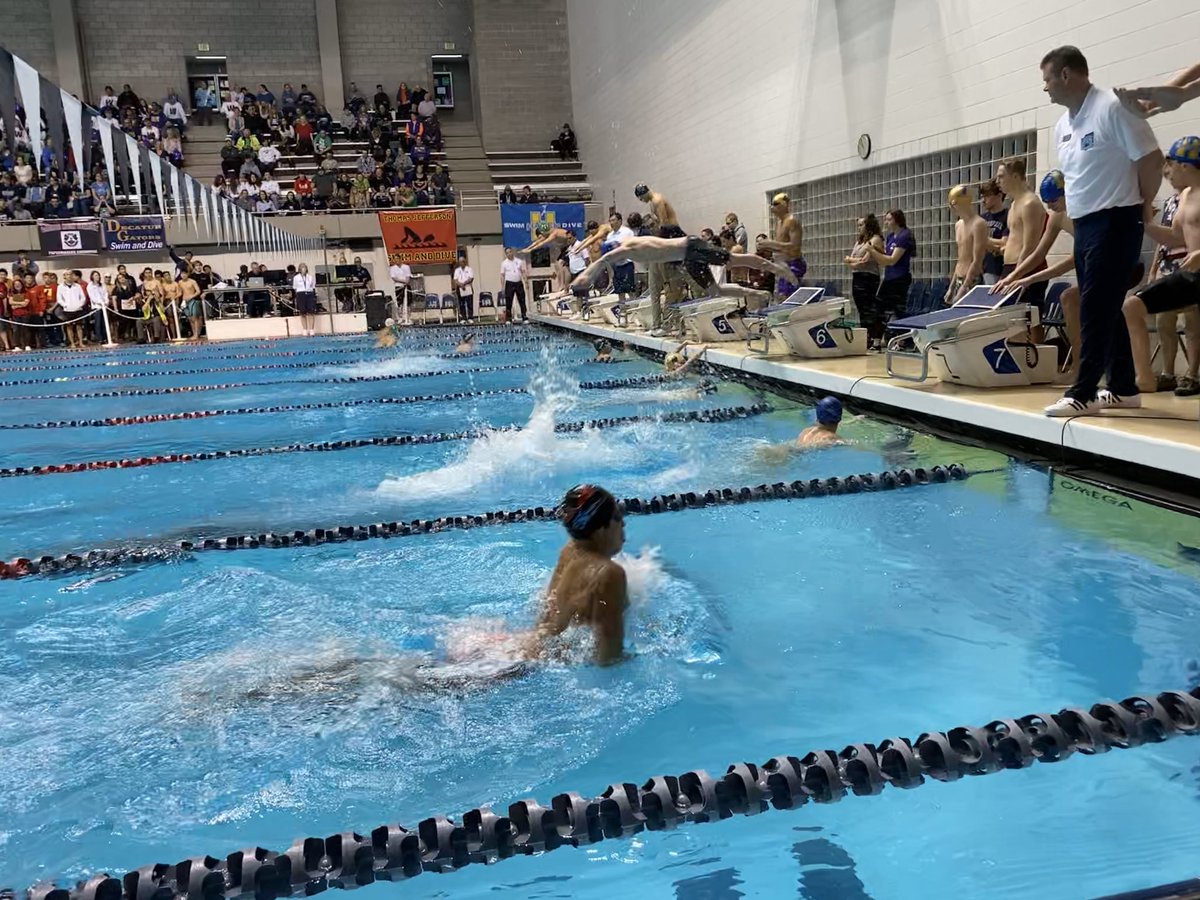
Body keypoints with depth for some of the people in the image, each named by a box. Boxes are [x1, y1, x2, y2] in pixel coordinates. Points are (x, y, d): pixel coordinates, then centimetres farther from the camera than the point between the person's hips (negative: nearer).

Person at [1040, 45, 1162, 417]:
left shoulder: (1111, 108, -14)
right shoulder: (1062, 125, 12)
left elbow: (1152, 159, -13)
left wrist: (1143, 205, -3)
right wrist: (1077, 212, 11)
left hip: (1115, 222, -9)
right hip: (1085, 225, 9)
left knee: (1096, 308, -10)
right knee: (1104, 308, 11)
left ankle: (1083, 394, -7)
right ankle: (1123, 388, 19)